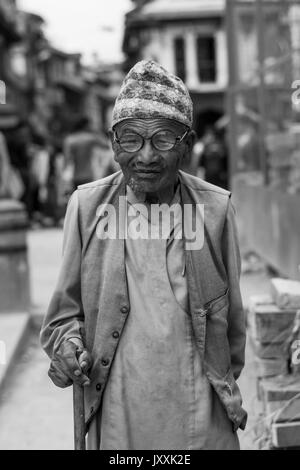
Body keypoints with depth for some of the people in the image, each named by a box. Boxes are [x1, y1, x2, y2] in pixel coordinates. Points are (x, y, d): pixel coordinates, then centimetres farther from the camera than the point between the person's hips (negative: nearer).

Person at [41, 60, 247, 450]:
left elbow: (233, 316, 9)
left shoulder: (216, 208, -1)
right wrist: (68, 343, -12)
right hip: (116, 415, 0)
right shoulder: (87, 206, -1)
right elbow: (67, 310, 7)